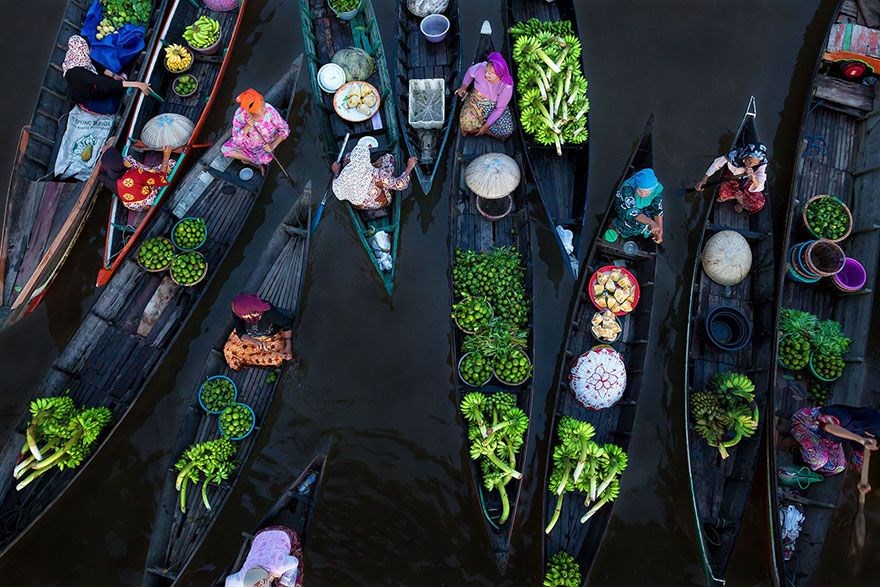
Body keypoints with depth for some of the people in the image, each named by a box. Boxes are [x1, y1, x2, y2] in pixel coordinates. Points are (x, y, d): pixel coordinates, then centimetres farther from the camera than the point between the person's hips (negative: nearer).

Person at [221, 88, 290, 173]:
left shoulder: (270, 111, -27)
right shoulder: (240, 114, -24)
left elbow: (284, 130, -17)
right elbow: (237, 140, -21)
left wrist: (273, 145, -28)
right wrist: (247, 127, -39)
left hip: (265, 146, -3)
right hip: (247, 144, 3)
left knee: (266, 158, -34)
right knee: (225, 149, -14)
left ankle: (248, 159, 2)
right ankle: (258, 164, -6)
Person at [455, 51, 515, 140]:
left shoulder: (507, 86, -29)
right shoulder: (480, 68, -24)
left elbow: (499, 109, -20)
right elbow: (470, 72, 3)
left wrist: (486, 126, -20)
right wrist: (464, 86, -6)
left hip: (494, 106, 1)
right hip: (476, 101, 0)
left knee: (506, 131, -22)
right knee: (468, 124, -34)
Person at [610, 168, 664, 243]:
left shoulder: (657, 188, -29)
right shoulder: (628, 187, -41)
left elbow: (658, 209, -20)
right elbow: (631, 211, -45)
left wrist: (660, 231, -31)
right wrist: (651, 222, -58)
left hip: (643, 208, 4)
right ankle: (615, 223, 1)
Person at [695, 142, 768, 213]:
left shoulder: (762, 165, -30)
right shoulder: (735, 155, -33)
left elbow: (757, 188, -34)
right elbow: (717, 163, -14)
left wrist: (753, 177, -55)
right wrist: (704, 179, -14)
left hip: (746, 182, 0)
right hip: (731, 177, 0)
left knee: (759, 203, -24)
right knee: (722, 195, -34)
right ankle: (739, 196, 1)